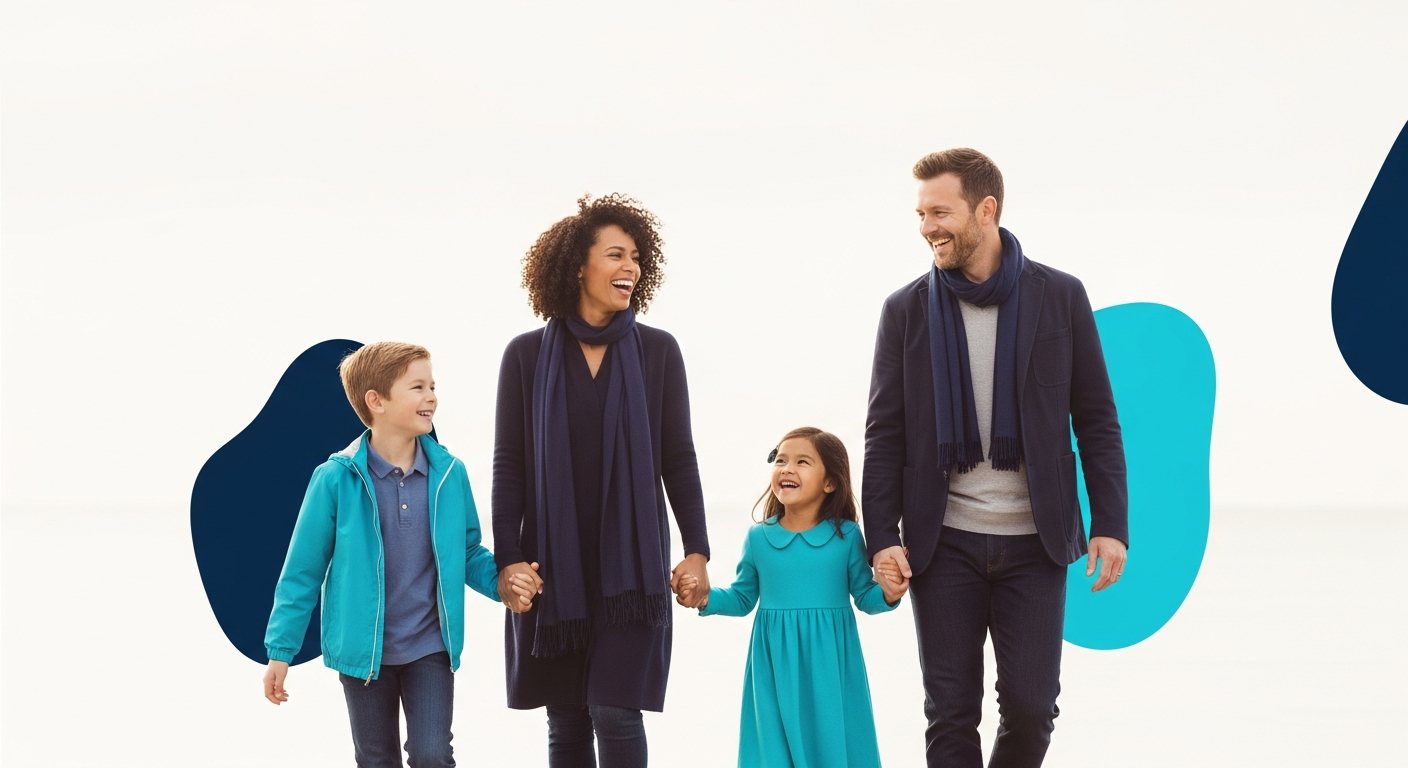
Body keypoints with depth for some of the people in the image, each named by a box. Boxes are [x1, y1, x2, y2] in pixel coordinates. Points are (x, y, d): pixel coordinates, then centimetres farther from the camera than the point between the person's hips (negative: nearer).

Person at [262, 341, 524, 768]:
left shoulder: (450, 475, -4)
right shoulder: (336, 480, -12)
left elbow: (468, 552, 10)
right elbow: (303, 570, -5)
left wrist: (503, 582, -10)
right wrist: (280, 651, -4)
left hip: (430, 649, 1)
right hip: (363, 651, -1)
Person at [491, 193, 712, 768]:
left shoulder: (657, 351, 3)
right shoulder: (529, 355, 2)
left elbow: (678, 459, 6)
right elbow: (508, 464, 2)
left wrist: (697, 550, 0)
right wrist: (506, 560, -5)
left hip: (631, 564, -1)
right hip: (553, 565, 1)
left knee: (615, 714, -9)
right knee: (567, 722, 5)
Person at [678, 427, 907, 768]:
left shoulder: (846, 535, -3)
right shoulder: (758, 538, 2)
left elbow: (864, 596, 5)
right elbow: (743, 598, 13)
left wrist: (887, 595, -16)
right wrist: (707, 598, -3)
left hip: (828, 664, -1)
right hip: (775, 668, 1)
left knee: (832, 740, 3)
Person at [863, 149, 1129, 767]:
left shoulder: (1060, 298, 1)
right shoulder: (906, 310, 3)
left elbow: (1096, 421, 3)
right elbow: (885, 434, 4)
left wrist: (1110, 525, -4)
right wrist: (882, 537, -5)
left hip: (1034, 542, -1)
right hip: (945, 543, 1)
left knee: (1031, 705, -3)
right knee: (950, 714, 1)